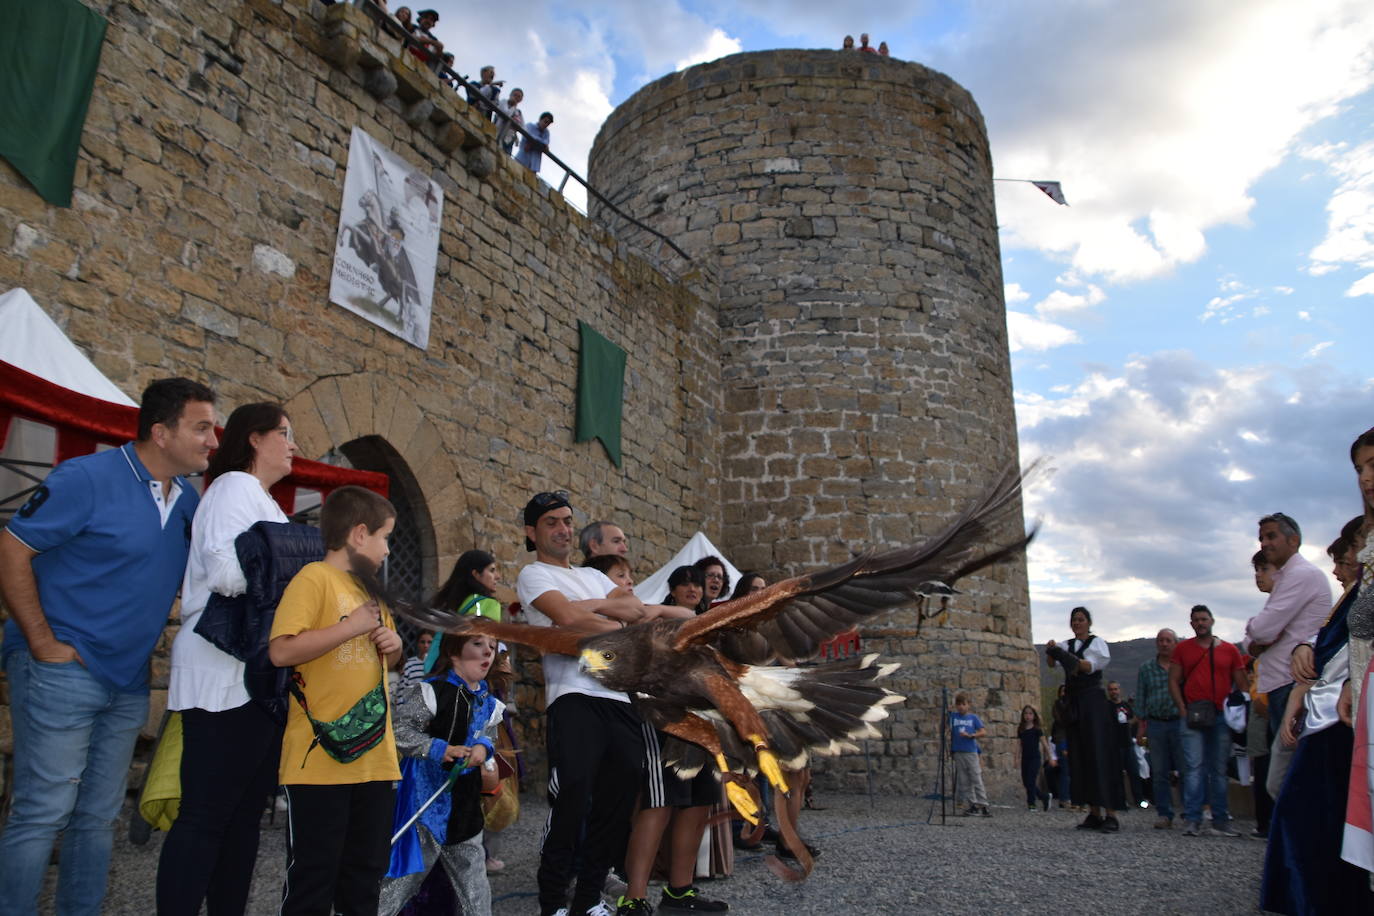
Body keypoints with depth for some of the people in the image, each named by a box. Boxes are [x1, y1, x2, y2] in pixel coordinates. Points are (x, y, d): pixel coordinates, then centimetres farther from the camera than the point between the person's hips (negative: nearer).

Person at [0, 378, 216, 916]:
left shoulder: (189, 502, 7)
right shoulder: (87, 478, -12)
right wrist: (43, 644, -15)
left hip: (129, 684, 7)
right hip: (61, 671, -6)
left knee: (98, 817, 13)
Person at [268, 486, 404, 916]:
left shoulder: (371, 590, 15)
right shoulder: (314, 578, -10)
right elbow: (281, 651, -22)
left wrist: (393, 646, 6)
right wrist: (351, 626, -18)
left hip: (374, 758, 8)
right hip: (320, 759, -8)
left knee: (366, 872, 16)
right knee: (313, 876, 2)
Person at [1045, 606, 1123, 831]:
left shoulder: (1097, 643, 2)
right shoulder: (1067, 645, 15)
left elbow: (1090, 666, -16)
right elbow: (1051, 663, -4)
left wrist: (1069, 658, -35)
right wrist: (1051, 652, -27)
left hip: (1093, 701, -5)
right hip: (1074, 704, 5)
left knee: (1100, 754, -9)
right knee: (1081, 757, 3)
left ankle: (1110, 814, -10)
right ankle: (1094, 813, 7)